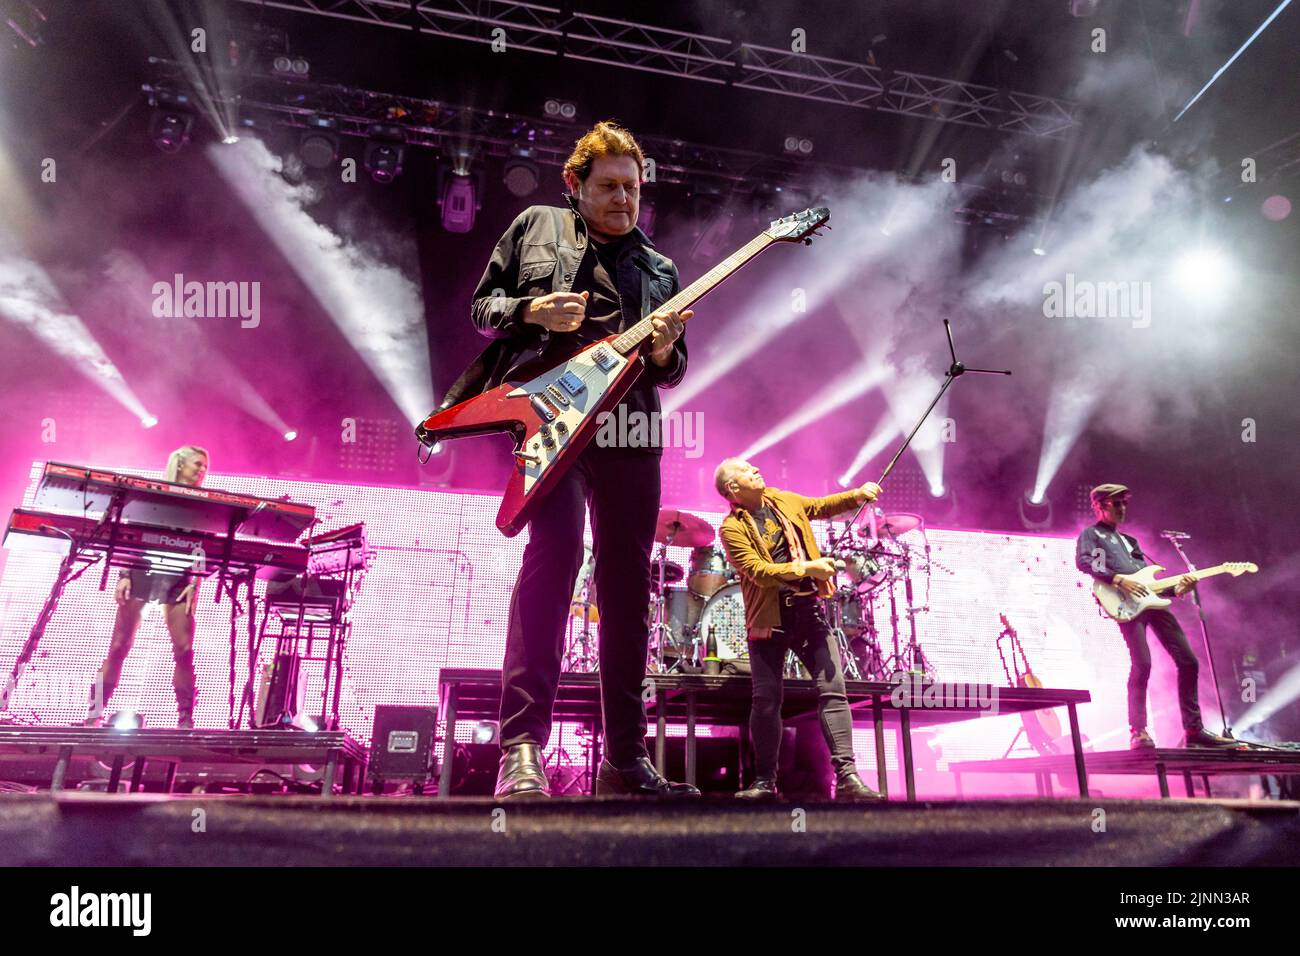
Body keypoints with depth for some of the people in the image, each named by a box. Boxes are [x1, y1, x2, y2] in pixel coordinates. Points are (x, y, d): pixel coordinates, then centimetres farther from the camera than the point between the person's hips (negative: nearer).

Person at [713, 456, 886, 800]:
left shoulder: (782, 501, 10)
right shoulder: (733, 528, -8)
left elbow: (822, 506, 25)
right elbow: (759, 572, -17)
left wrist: (857, 495, 10)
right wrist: (807, 568, -19)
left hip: (808, 609, 4)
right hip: (770, 618, -4)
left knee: (833, 689, -5)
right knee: (767, 700, 0)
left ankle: (846, 775, -2)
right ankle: (765, 780, 15)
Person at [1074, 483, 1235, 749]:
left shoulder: (1128, 541, 32)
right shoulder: (1090, 535, 10)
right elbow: (1083, 561, -12)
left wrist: (1176, 588, 8)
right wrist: (1118, 580, -20)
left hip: (1151, 601, 8)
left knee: (1188, 661, 1)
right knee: (1142, 663, -20)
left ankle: (1193, 731, 8)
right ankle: (1138, 732, -11)